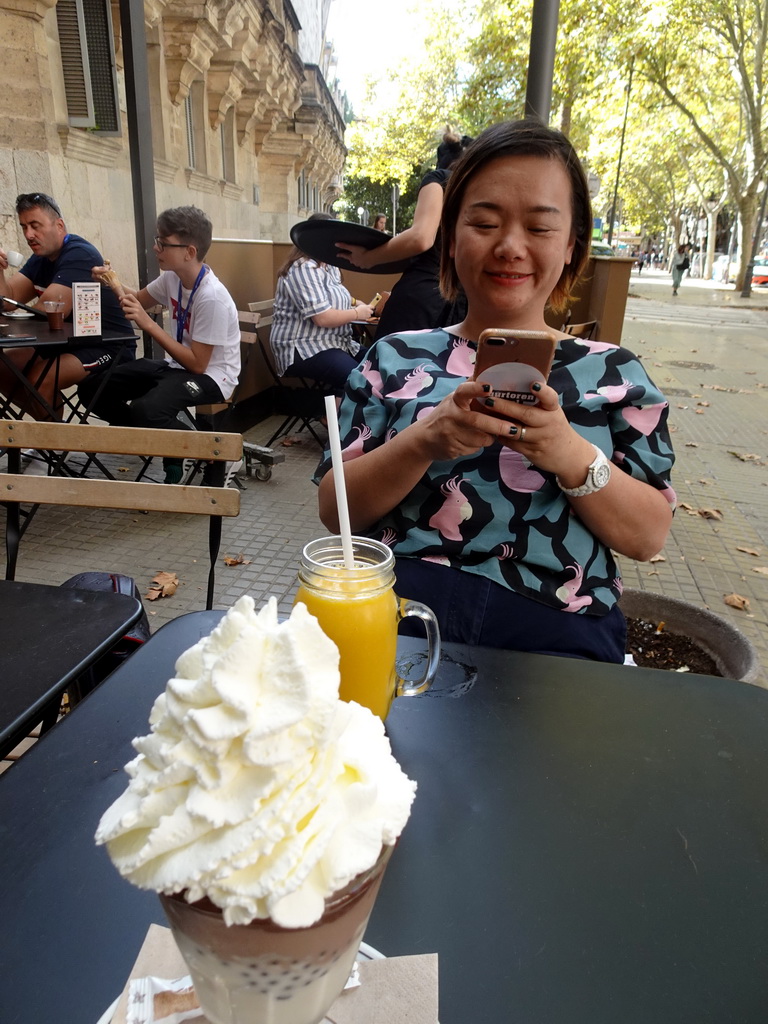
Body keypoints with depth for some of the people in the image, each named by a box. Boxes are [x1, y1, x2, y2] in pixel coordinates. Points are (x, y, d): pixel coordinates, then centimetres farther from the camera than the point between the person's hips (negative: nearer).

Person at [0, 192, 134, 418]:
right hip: (69, 342, 10)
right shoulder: (41, 258, 13)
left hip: (108, 346, -10)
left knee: (38, 380, -29)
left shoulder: (79, 255, -17)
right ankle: (47, 420, 14)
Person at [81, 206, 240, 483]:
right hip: (177, 364, 9)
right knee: (93, 387, 0)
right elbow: (138, 300, 19)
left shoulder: (212, 297, -25)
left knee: (146, 410, -37)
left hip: (210, 376, -8)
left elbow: (197, 364, -24)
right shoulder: (172, 277, -1)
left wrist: (149, 325, -25)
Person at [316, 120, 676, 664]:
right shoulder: (396, 357, 10)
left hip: (553, 630, 2)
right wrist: (422, 441, -15)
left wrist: (574, 457, -14)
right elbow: (335, 511, 4)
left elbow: (651, 537, 5)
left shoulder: (614, 372, 11)